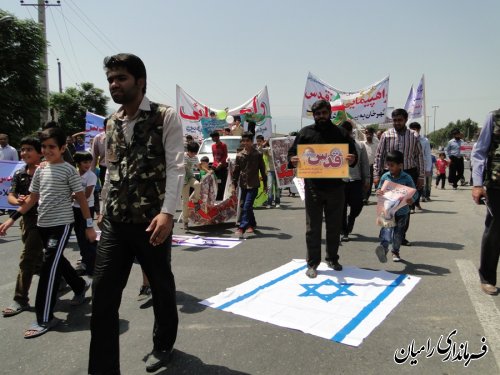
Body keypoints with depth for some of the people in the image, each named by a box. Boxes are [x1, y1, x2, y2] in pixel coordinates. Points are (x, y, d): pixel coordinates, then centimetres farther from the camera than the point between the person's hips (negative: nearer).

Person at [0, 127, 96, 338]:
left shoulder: (69, 170, -8)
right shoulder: (39, 171, 10)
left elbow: (81, 198, -7)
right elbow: (32, 199, 15)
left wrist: (89, 225, -8)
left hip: (62, 224, -7)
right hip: (43, 224, 7)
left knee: (49, 267, -10)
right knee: (57, 261, 17)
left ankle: (44, 318, -2)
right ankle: (80, 286, 43)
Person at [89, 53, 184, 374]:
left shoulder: (166, 116, -5)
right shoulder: (112, 123, 13)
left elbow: (176, 167, -13)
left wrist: (167, 212, -22)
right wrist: (103, 209, 17)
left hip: (151, 220, -5)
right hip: (115, 221, 5)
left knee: (161, 285, 14)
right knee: (103, 292, 1)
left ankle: (163, 344, 39)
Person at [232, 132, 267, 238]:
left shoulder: (257, 155, -2)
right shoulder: (239, 155, 6)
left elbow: (262, 169, 3)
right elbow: (236, 171, 9)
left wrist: (265, 184, 6)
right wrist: (234, 184, 7)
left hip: (253, 185, -4)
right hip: (243, 184, 4)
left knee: (247, 206, -14)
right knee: (244, 206, 12)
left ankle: (242, 228, -15)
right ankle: (252, 224, 29)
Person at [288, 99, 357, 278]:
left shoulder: (340, 133, 9)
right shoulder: (305, 132, 5)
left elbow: (353, 153, 9)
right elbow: (292, 152, 4)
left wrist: (352, 159, -15)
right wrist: (293, 160, -20)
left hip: (335, 186, 2)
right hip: (313, 186, -2)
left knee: (334, 226, 13)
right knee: (313, 227, 2)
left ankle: (332, 259, 29)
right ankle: (312, 263, 12)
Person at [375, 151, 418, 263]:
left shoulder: (407, 178, -6)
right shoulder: (385, 176, 1)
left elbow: (415, 193, -3)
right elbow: (379, 188, 11)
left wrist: (412, 200, -24)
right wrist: (378, 192, -13)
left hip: (402, 211, 0)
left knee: (399, 232, 12)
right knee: (387, 228, -22)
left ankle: (395, 251, 31)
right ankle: (384, 248, -42)